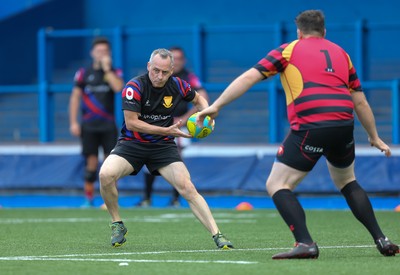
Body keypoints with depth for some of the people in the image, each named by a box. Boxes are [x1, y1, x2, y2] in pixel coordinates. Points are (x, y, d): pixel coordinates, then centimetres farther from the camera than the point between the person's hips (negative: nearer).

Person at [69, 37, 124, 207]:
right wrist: (73, 122, -2)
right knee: (91, 161, 1)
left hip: (108, 124, 0)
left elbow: (118, 88, -15)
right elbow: (75, 97, 5)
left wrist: (107, 68, -11)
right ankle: (88, 198, 8)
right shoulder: (83, 73, 6)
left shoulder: (115, 73, 6)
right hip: (88, 125, 0)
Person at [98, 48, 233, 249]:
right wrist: (167, 130, -23)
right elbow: (131, 122, -20)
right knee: (106, 174, -28)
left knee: (187, 187, -15)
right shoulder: (134, 87, -17)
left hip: (163, 146, 2)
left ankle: (217, 235, -12)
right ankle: (117, 224, -6)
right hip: (132, 143, -2)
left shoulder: (176, 85, -4)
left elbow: (198, 99, 17)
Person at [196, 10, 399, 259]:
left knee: (277, 185, 4)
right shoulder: (341, 53, 23)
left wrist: (216, 106, 3)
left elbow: (249, 77, 2)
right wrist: (374, 138, 35)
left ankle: (305, 243, -14)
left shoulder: (289, 50, 11)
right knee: (347, 182, 28)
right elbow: (360, 102, 24)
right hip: (344, 126, 5)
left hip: (310, 127, -5)